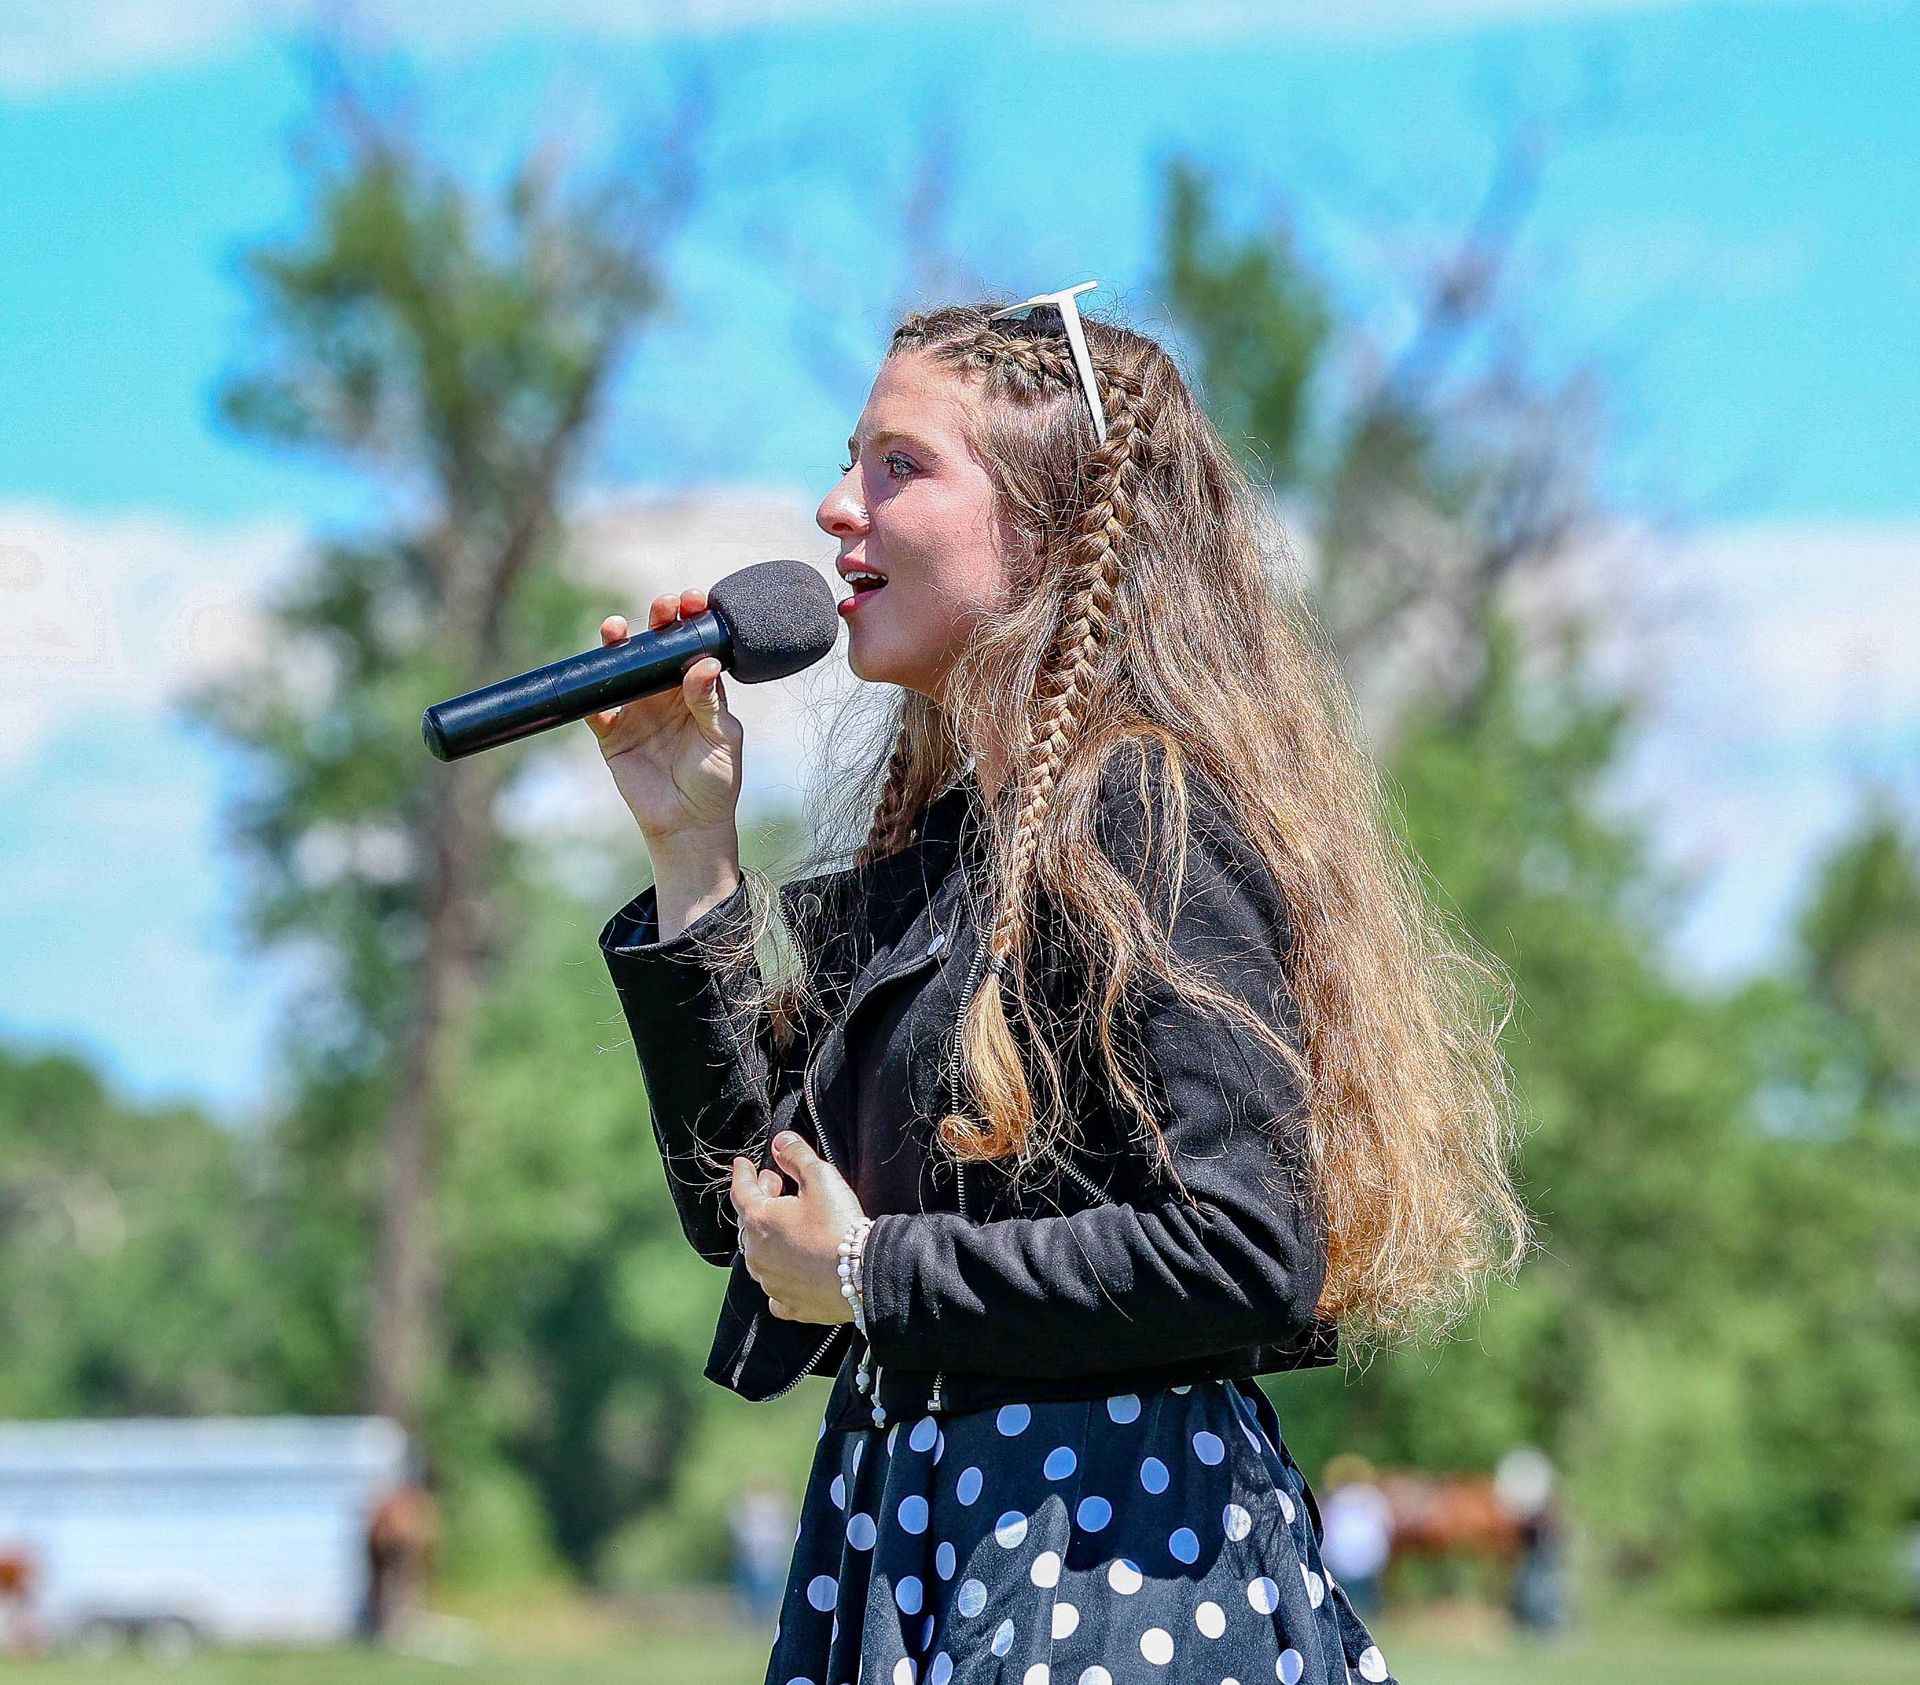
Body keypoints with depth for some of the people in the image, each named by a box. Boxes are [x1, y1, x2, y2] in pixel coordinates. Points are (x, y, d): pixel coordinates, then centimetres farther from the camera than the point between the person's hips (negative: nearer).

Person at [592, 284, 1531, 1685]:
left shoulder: (1138, 820, -12)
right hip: (910, 1544, 8)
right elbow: (745, 1203, 14)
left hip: (1118, 1558, -8)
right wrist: (690, 850, 8)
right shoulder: (931, 842, 13)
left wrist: (871, 1276, -14)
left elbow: (1246, 1255, -22)